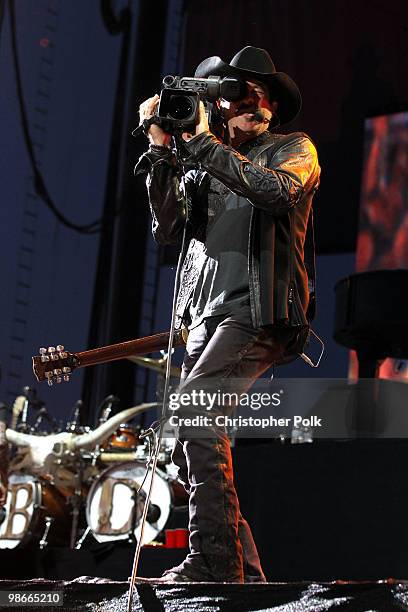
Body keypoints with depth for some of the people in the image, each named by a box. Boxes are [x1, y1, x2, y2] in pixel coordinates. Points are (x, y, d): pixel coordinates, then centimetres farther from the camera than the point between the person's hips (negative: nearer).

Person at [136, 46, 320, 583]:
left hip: (259, 311, -7)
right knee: (190, 445, 2)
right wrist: (162, 151, 1)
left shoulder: (294, 150, 9)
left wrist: (202, 142, -12)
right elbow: (168, 230, 8)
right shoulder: (205, 166, 22)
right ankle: (244, 571, 7)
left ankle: (215, 563, -23)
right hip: (208, 314, 7)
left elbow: (277, 191, -15)